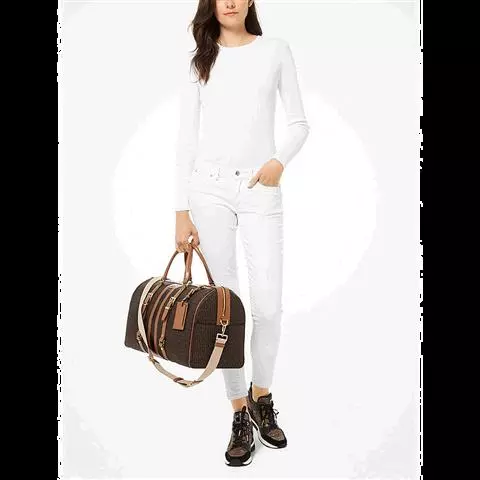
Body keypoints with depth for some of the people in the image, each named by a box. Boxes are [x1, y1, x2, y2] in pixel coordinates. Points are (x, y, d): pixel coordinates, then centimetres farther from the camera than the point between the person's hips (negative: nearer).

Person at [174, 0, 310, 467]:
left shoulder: (275, 50, 8)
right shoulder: (200, 60, 9)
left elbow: (299, 123, 9)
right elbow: (186, 139, 5)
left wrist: (280, 159, -12)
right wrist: (181, 210, -1)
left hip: (261, 191, 0)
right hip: (209, 188, 1)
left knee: (268, 305, -4)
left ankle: (261, 396, 24)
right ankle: (240, 415, 16)